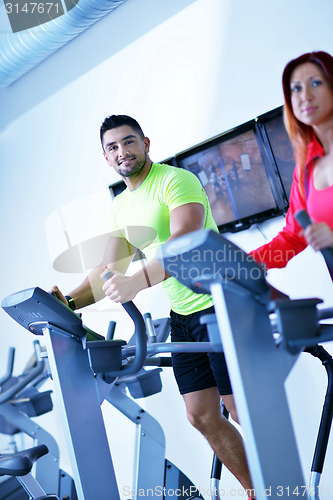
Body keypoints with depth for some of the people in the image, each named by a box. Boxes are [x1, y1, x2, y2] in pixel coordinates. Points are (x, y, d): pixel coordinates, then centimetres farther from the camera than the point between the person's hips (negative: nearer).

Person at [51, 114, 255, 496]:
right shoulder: (121, 207, 11)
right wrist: (69, 300, -10)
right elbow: (111, 270, 7)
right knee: (202, 417, 9)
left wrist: (139, 281, -46)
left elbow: (185, 241, -31)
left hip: (219, 303, -8)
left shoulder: (176, 181, -13)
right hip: (182, 317, 8)